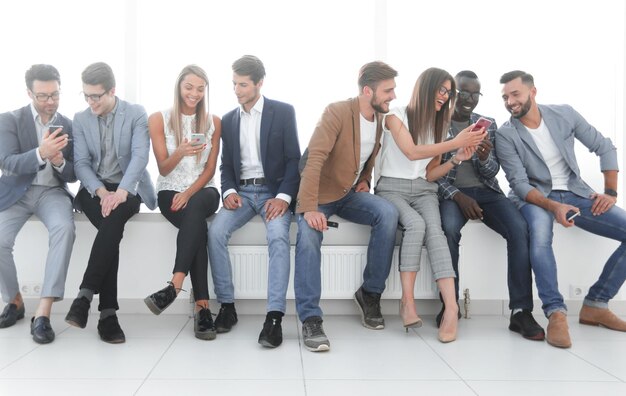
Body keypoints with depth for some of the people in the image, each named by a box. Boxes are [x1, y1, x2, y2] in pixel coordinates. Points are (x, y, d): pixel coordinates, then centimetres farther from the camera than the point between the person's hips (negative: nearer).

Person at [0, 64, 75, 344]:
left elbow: (72, 176, 5)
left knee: (65, 228, -32)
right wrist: (41, 153, -34)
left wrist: (60, 162, -20)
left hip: (52, 191, 0)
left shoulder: (68, 126, 5)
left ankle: (43, 312, -30)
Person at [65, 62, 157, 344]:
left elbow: (140, 156, -13)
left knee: (113, 220, -36)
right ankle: (108, 312, -29)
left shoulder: (136, 114, 0)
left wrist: (121, 191, -29)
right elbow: (81, 163, 1)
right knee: (112, 228, -30)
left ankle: (85, 294, -34)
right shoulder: (81, 119, 9)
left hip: (128, 189, -1)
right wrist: (101, 192, -18)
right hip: (94, 189, 1)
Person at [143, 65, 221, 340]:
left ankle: (174, 286, -44)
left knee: (195, 207, -37)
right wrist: (180, 152, -23)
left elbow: (210, 169, 3)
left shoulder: (214, 122, 7)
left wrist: (189, 193, -15)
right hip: (170, 192, -1)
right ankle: (202, 306, -36)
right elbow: (164, 169, -1)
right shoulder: (159, 120, 3)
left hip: (203, 191, 1)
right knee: (198, 226, -32)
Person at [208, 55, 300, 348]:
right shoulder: (228, 120, 14)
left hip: (273, 190, -3)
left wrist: (283, 197, -17)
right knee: (215, 231, -25)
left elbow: (294, 159, -4)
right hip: (242, 191, 4)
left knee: (278, 237, -33)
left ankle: (275, 316, -32)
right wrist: (229, 191, -8)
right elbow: (226, 164, 14)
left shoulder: (283, 112, 2)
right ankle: (227, 306, -13)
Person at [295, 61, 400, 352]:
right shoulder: (337, 112, -19)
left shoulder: (379, 118, 4)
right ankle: (310, 319, -24)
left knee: (388, 213, -24)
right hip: (320, 195, -5)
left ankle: (370, 293, -9)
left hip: (350, 194, 5)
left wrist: (365, 180, 4)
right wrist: (309, 208, -37)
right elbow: (314, 160, -28)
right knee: (308, 236, -34)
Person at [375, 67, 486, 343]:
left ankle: (451, 307, -42)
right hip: (392, 188, -3)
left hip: (423, 191, 3)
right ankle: (408, 300, -30)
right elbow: (412, 152, -17)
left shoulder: (438, 125, 14)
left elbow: (430, 174, 10)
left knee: (434, 229, -29)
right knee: (416, 224, -34)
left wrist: (458, 158, -5)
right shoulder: (396, 116, 0)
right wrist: (455, 142, -19)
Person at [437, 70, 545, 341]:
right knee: (449, 229, -36)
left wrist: (485, 158, -17)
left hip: (486, 191, 3)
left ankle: (521, 311, -24)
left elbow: (492, 172, 7)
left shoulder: (488, 124, 11)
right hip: (451, 192, -3)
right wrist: (458, 196, -18)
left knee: (519, 228, -26)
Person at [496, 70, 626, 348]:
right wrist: (552, 206, -30)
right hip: (534, 197, -4)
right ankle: (556, 312, -32)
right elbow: (519, 183, -14)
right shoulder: (505, 135, -9)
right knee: (539, 233, -39)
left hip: (575, 192, 4)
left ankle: (595, 304, -5)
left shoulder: (564, 114, 0)